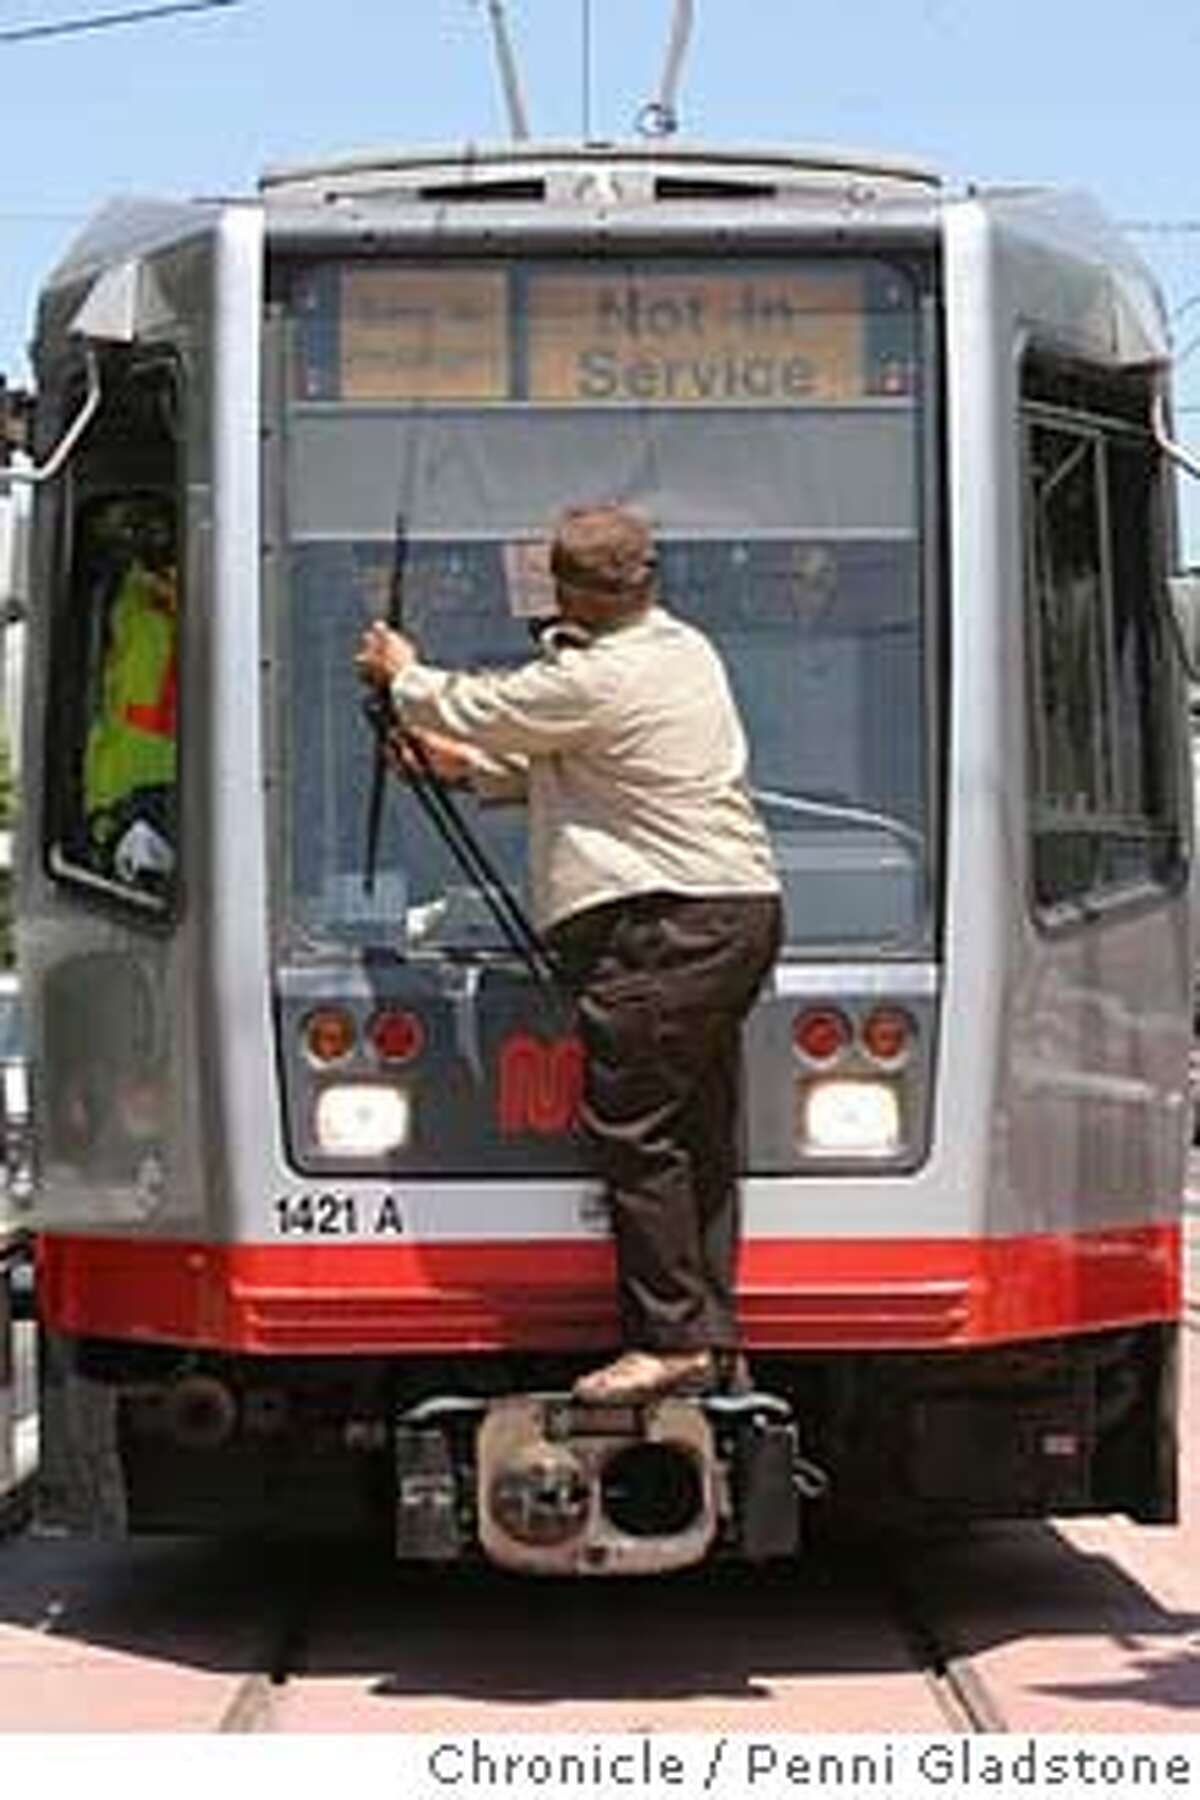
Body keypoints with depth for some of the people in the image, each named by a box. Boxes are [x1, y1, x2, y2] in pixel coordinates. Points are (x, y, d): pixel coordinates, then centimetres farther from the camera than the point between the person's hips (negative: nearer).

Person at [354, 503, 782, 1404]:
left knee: (632, 1127, -7)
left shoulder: (593, 680, -14)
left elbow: (475, 711, 1)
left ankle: (672, 1340, -9)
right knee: (701, 1134, 11)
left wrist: (404, 675, 21)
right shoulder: (686, 650, 17)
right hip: (742, 909, 10)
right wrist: (471, 767, 29)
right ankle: (714, 1337, 13)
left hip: (665, 924, -10)